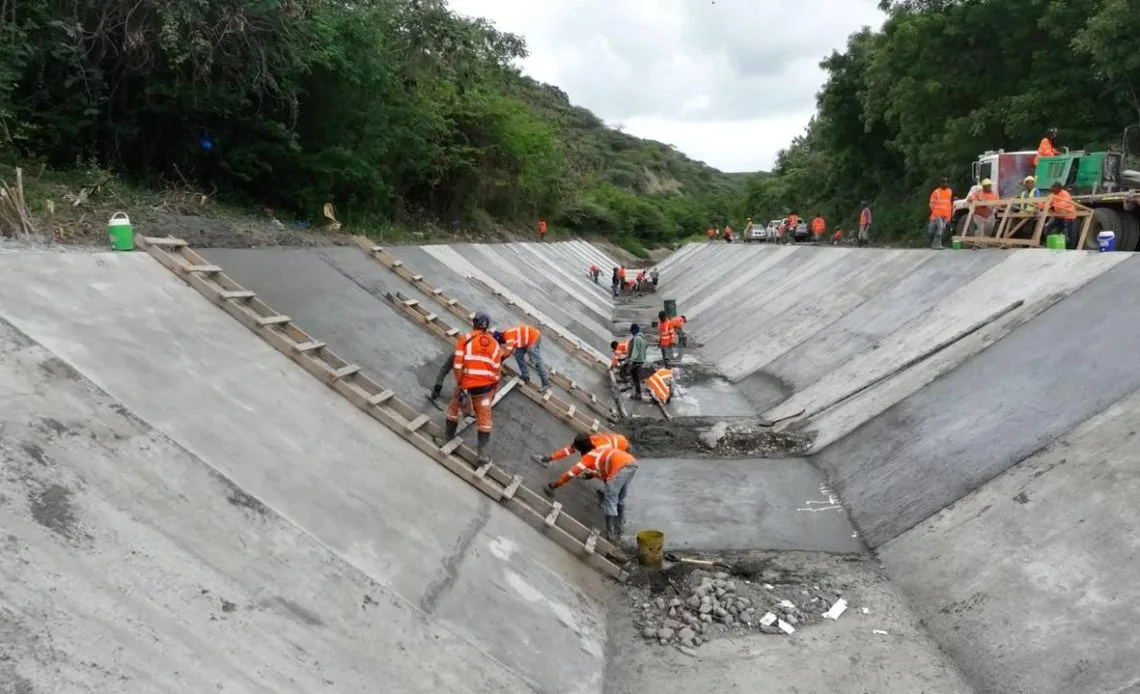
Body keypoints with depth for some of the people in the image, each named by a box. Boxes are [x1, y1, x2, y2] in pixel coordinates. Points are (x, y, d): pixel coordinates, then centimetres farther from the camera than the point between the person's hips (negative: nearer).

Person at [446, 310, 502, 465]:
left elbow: (458, 365, -11)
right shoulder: (494, 344, 9)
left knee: (454, 407, 25)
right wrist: (494, 391, 17)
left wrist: (460, 386, -5)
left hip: (467, 385, -2)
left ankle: (448, 436, 37)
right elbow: (497, 371, 8)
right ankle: (482, 454, 4)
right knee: (484, 419, 8)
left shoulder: (465, 339, -2)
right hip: (486, 387, 2)